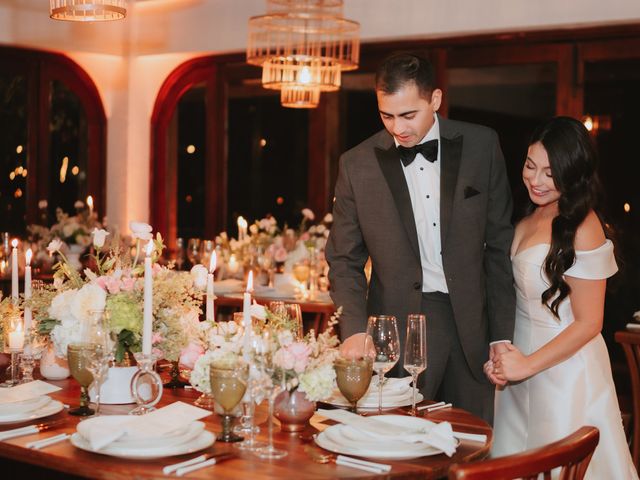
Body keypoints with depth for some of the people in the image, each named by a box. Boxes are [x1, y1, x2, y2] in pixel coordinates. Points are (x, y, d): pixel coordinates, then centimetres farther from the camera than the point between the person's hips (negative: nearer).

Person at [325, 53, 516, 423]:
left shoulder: (482, 145, 1)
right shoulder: (357, 164, -1)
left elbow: (500, 244, 6)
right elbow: (345, 261, 4)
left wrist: (502, 334, 3)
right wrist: (356, 332, -11)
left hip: (470, 328, 1)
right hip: (397, 335, -1)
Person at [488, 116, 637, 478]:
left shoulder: (582, 228, -19)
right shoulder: (530, 220, 5)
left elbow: (588, 323, -16)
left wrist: (528, 364, -13)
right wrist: (503, 359, 1)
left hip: (563, 368, -7)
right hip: (521, 358, 8)